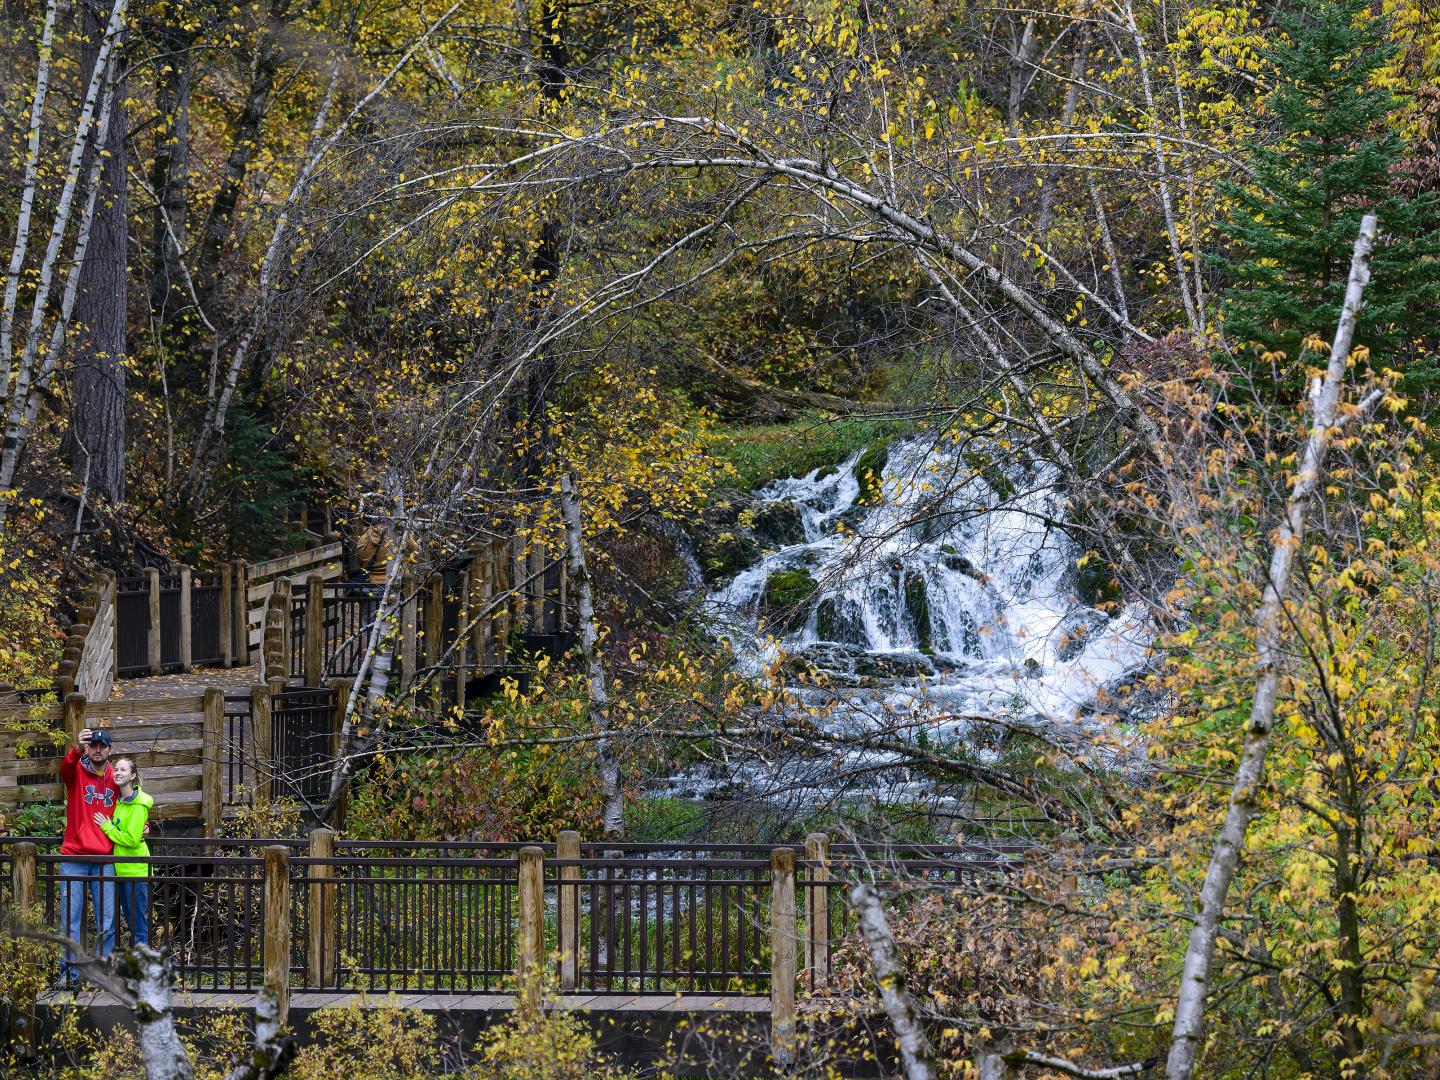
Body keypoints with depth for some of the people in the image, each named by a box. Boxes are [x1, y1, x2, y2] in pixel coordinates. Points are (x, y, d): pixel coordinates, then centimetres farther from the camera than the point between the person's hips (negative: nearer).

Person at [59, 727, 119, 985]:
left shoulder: (116, 779, 10)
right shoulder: (77, 772, 1)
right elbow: (65, 769, -24)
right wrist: (77, 749, -44)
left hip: (104, 860, 2)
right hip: (73, 857, -2)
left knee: (107, 922, 2)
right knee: (70, 919, -2)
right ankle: (70, 971, 3)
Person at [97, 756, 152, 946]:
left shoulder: (138, 804, -14)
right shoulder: (119, 801, 11)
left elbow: (132, 840, -18)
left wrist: (107, 827, -12)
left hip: (136, 871, -9)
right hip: (121, 870, 9)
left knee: (139, 926, -7)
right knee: (131, 923, 14)